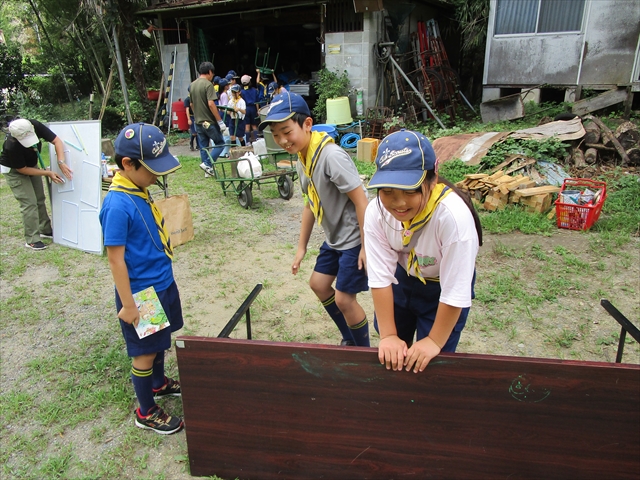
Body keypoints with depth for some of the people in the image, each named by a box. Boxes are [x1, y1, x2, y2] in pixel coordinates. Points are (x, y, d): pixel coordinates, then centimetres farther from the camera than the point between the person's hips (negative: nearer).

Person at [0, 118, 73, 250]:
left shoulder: (36, 126, -29)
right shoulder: (12, 146, -38)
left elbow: (57, 141, -24)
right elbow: (22, 169, -25)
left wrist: (61, 162, -37)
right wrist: (48, 173, -26)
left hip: (32, 165, 6)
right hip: (14, 170, -6)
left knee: (40, 199, 12)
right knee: (29, 203, -10)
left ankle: (45, 230, 27)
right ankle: (32, 240, -3)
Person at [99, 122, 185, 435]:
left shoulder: (139, 190, 0)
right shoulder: (118, 205, -26)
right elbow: (115, 259, -22)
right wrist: (127, 304, -17)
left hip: (162, 283, 8)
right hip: (141, 292, -8)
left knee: (159, 342, 26)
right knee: (145, 352, 9)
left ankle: (158, 384, 49)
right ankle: (146, 413, 29)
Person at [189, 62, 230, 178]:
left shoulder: (193, 85, 11)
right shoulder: (208, 84, -13)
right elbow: (211, 104, -22)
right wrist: (221, 122, -20)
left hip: (198, 122, 8)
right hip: (209, 122, -8)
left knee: (203, 147, 12)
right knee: (220, 143, 4)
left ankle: (208, 171, 16)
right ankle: (207, 164, -7)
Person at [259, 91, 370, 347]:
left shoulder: (331, 155, -26)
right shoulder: (301, 158, 2)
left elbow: (361, 201, -25)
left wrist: (366, 247, -22)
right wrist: (301, 247, 14)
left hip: (356, 238, -9)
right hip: (335, 237, 10)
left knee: (344, 298, -3)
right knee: (318, 284, 17)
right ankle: (349, 339, 38)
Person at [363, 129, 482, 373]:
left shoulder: (454, 215, -38)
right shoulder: (376, 211, -27)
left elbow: (455, 292, -29)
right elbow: (380, 277, -23)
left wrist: (435, 341, -20)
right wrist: (388, 335, -19)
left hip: (443, 289, -3)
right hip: (402, 279, 3)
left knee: (429, 364, 3)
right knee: (392, 358, 17)